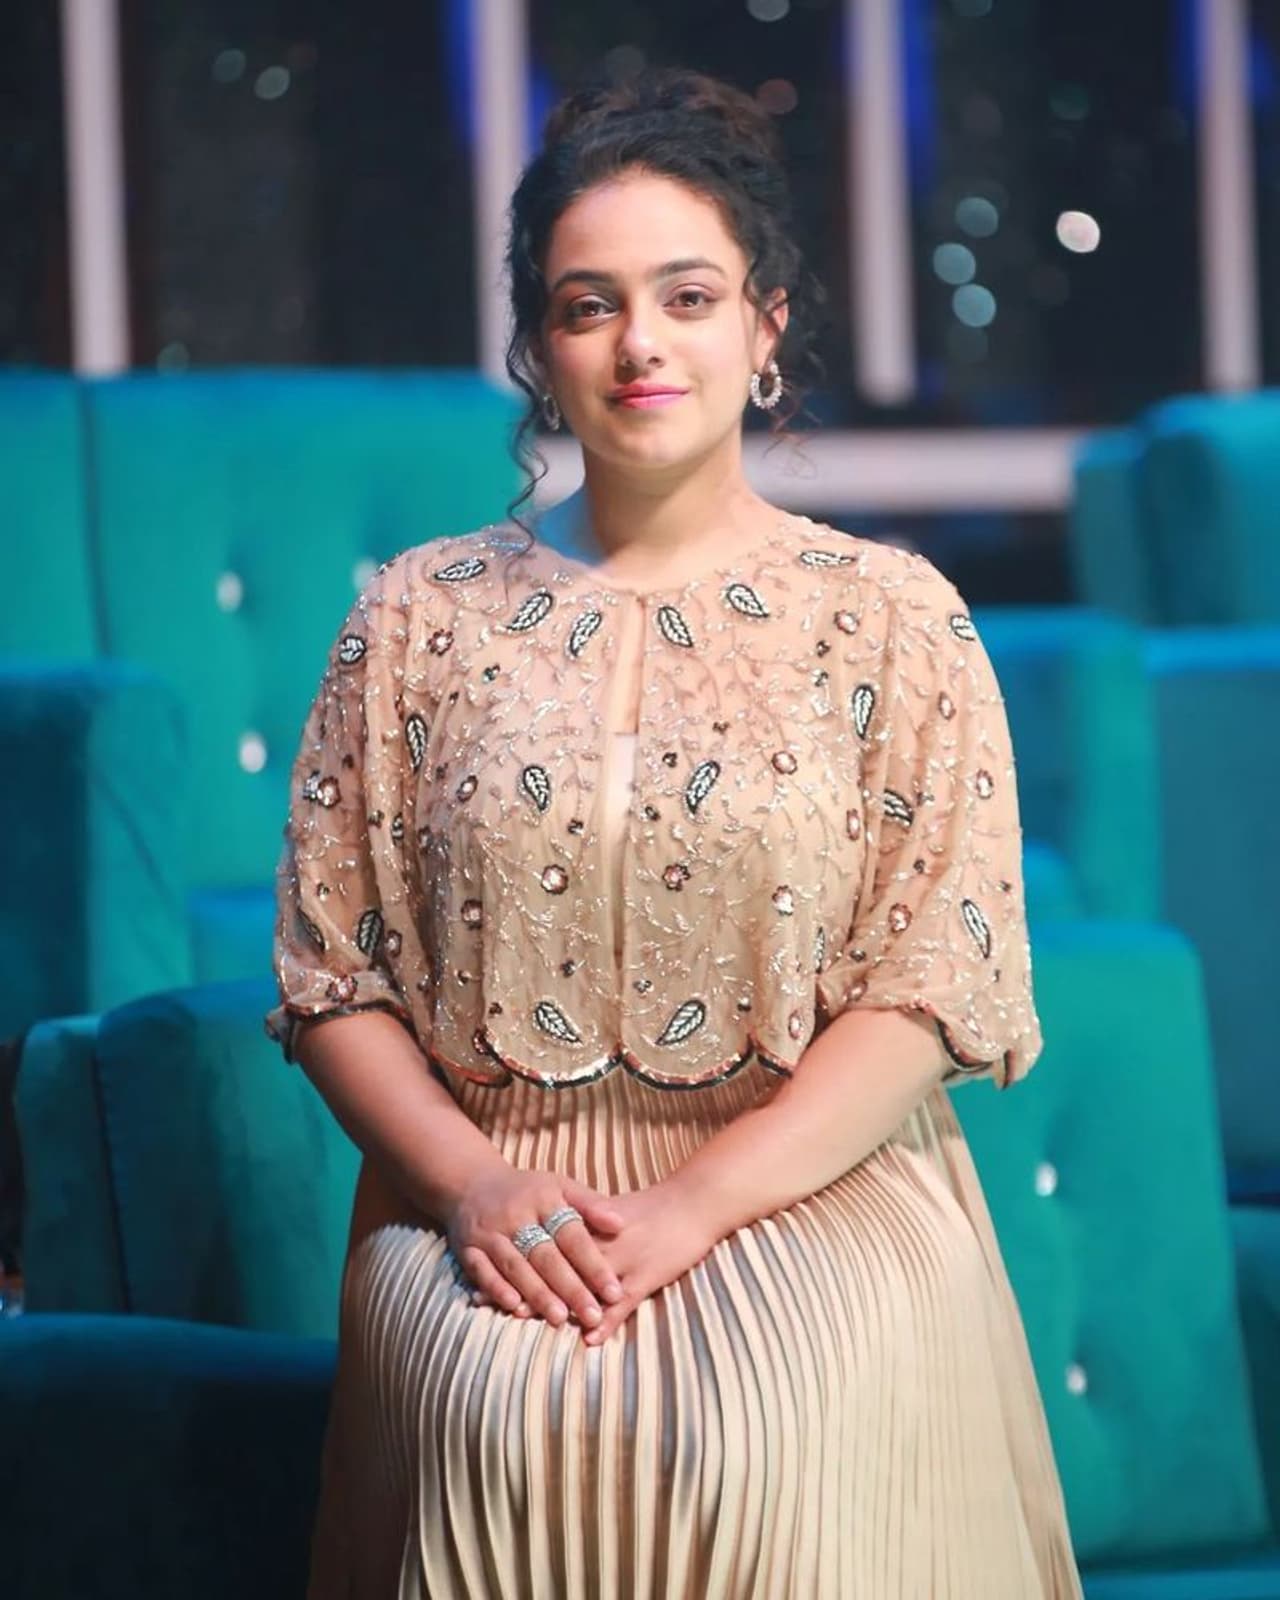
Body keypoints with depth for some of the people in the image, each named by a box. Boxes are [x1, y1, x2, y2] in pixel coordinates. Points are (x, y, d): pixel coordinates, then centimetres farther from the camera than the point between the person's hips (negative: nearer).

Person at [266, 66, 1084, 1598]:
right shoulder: (420, 615, 10)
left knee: (778, 1436, -32)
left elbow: (928, 994, -3)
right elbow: (329, 982, 7)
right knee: (519, 1424, -32)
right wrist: (476, 1184, -11)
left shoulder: (893, 617, 5)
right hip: (488, 1200, 1)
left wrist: (693, 1207, -15)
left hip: (820, 1193, -1)